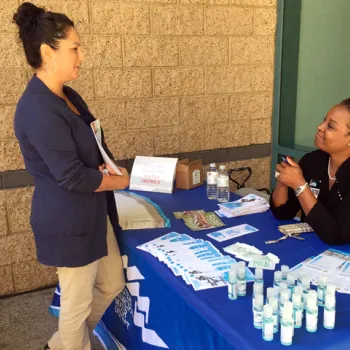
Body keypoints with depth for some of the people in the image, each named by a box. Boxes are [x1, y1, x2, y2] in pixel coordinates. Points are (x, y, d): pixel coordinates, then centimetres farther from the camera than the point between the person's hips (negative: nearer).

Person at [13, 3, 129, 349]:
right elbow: (71, 176, -25)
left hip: (92, 212, 10)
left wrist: (109, 167, -5)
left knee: (112, 285, 22)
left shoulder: (67, 96, 7)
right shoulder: (38, 108, -23)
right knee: (77, 300, 10)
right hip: (67, 220, -10)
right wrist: (121, 181, -10)